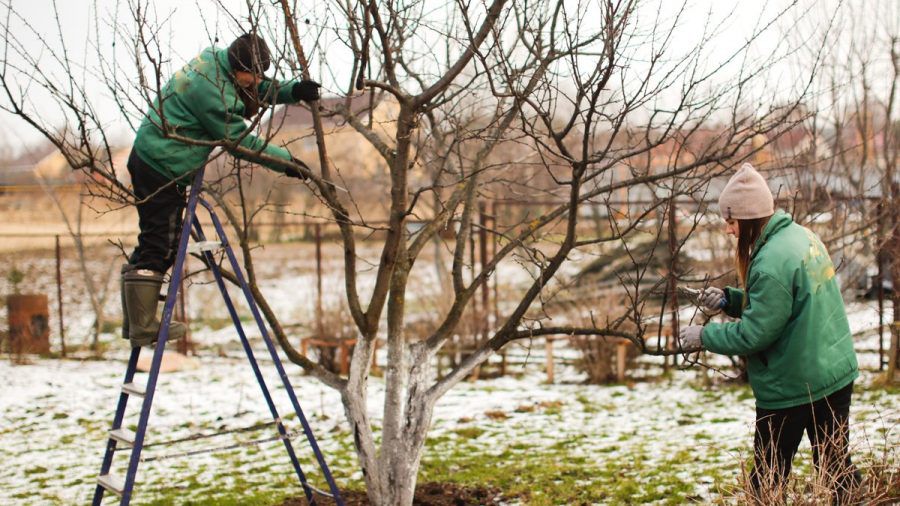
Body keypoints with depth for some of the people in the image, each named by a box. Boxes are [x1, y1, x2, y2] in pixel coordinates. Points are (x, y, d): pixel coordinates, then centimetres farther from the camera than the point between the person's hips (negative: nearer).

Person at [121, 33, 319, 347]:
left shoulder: (217, 60, 6)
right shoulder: (211, 90, -23)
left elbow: (261, 91, 18)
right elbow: (240, 141, -17)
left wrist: (294, 91, 1)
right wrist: (286, 162, -10)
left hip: (150, 159, 10)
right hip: (161, 169, -10)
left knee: (155, 245, 14)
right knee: (159, 248, -8)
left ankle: (136, 321, 20)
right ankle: (143, 328, -4)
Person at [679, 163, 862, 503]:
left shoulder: (771, 263, -24)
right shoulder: (803, 236, 4)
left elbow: (754, 334, -21)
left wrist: (705, 336, -8)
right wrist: (729, 299, 4)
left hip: (790, 386, -8)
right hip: (837, 374, 8)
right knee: (836, 467, 15)